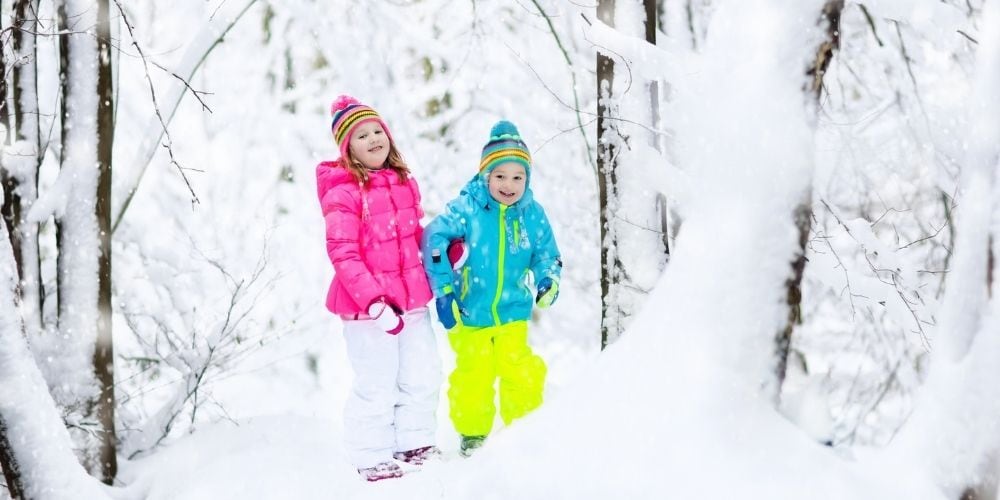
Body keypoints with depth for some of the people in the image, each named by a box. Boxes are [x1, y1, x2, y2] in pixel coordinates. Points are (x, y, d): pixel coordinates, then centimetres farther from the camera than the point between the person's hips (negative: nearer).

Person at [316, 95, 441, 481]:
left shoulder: (404, 183, 8)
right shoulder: (343, 194, -15)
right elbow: (343, 255, -19)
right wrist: (374, 301, -25)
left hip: (412, 299, 7)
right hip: (368, 305, -7)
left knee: (422, 375, 16)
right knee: (377, 384, 1)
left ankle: (414, 442, 33)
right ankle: (372, 458, 17)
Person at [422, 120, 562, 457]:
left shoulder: (532, 214, -3)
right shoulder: (467, 208, -14)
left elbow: (547, 253, 8)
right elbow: (434, 239, -15)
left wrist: (549, 282, -13)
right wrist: (443, 290, -16)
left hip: (513, 312, 2)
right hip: (468, 313, -2)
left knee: (521, 373, -1)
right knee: (473, 375, 6)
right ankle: (472, 433, 23)